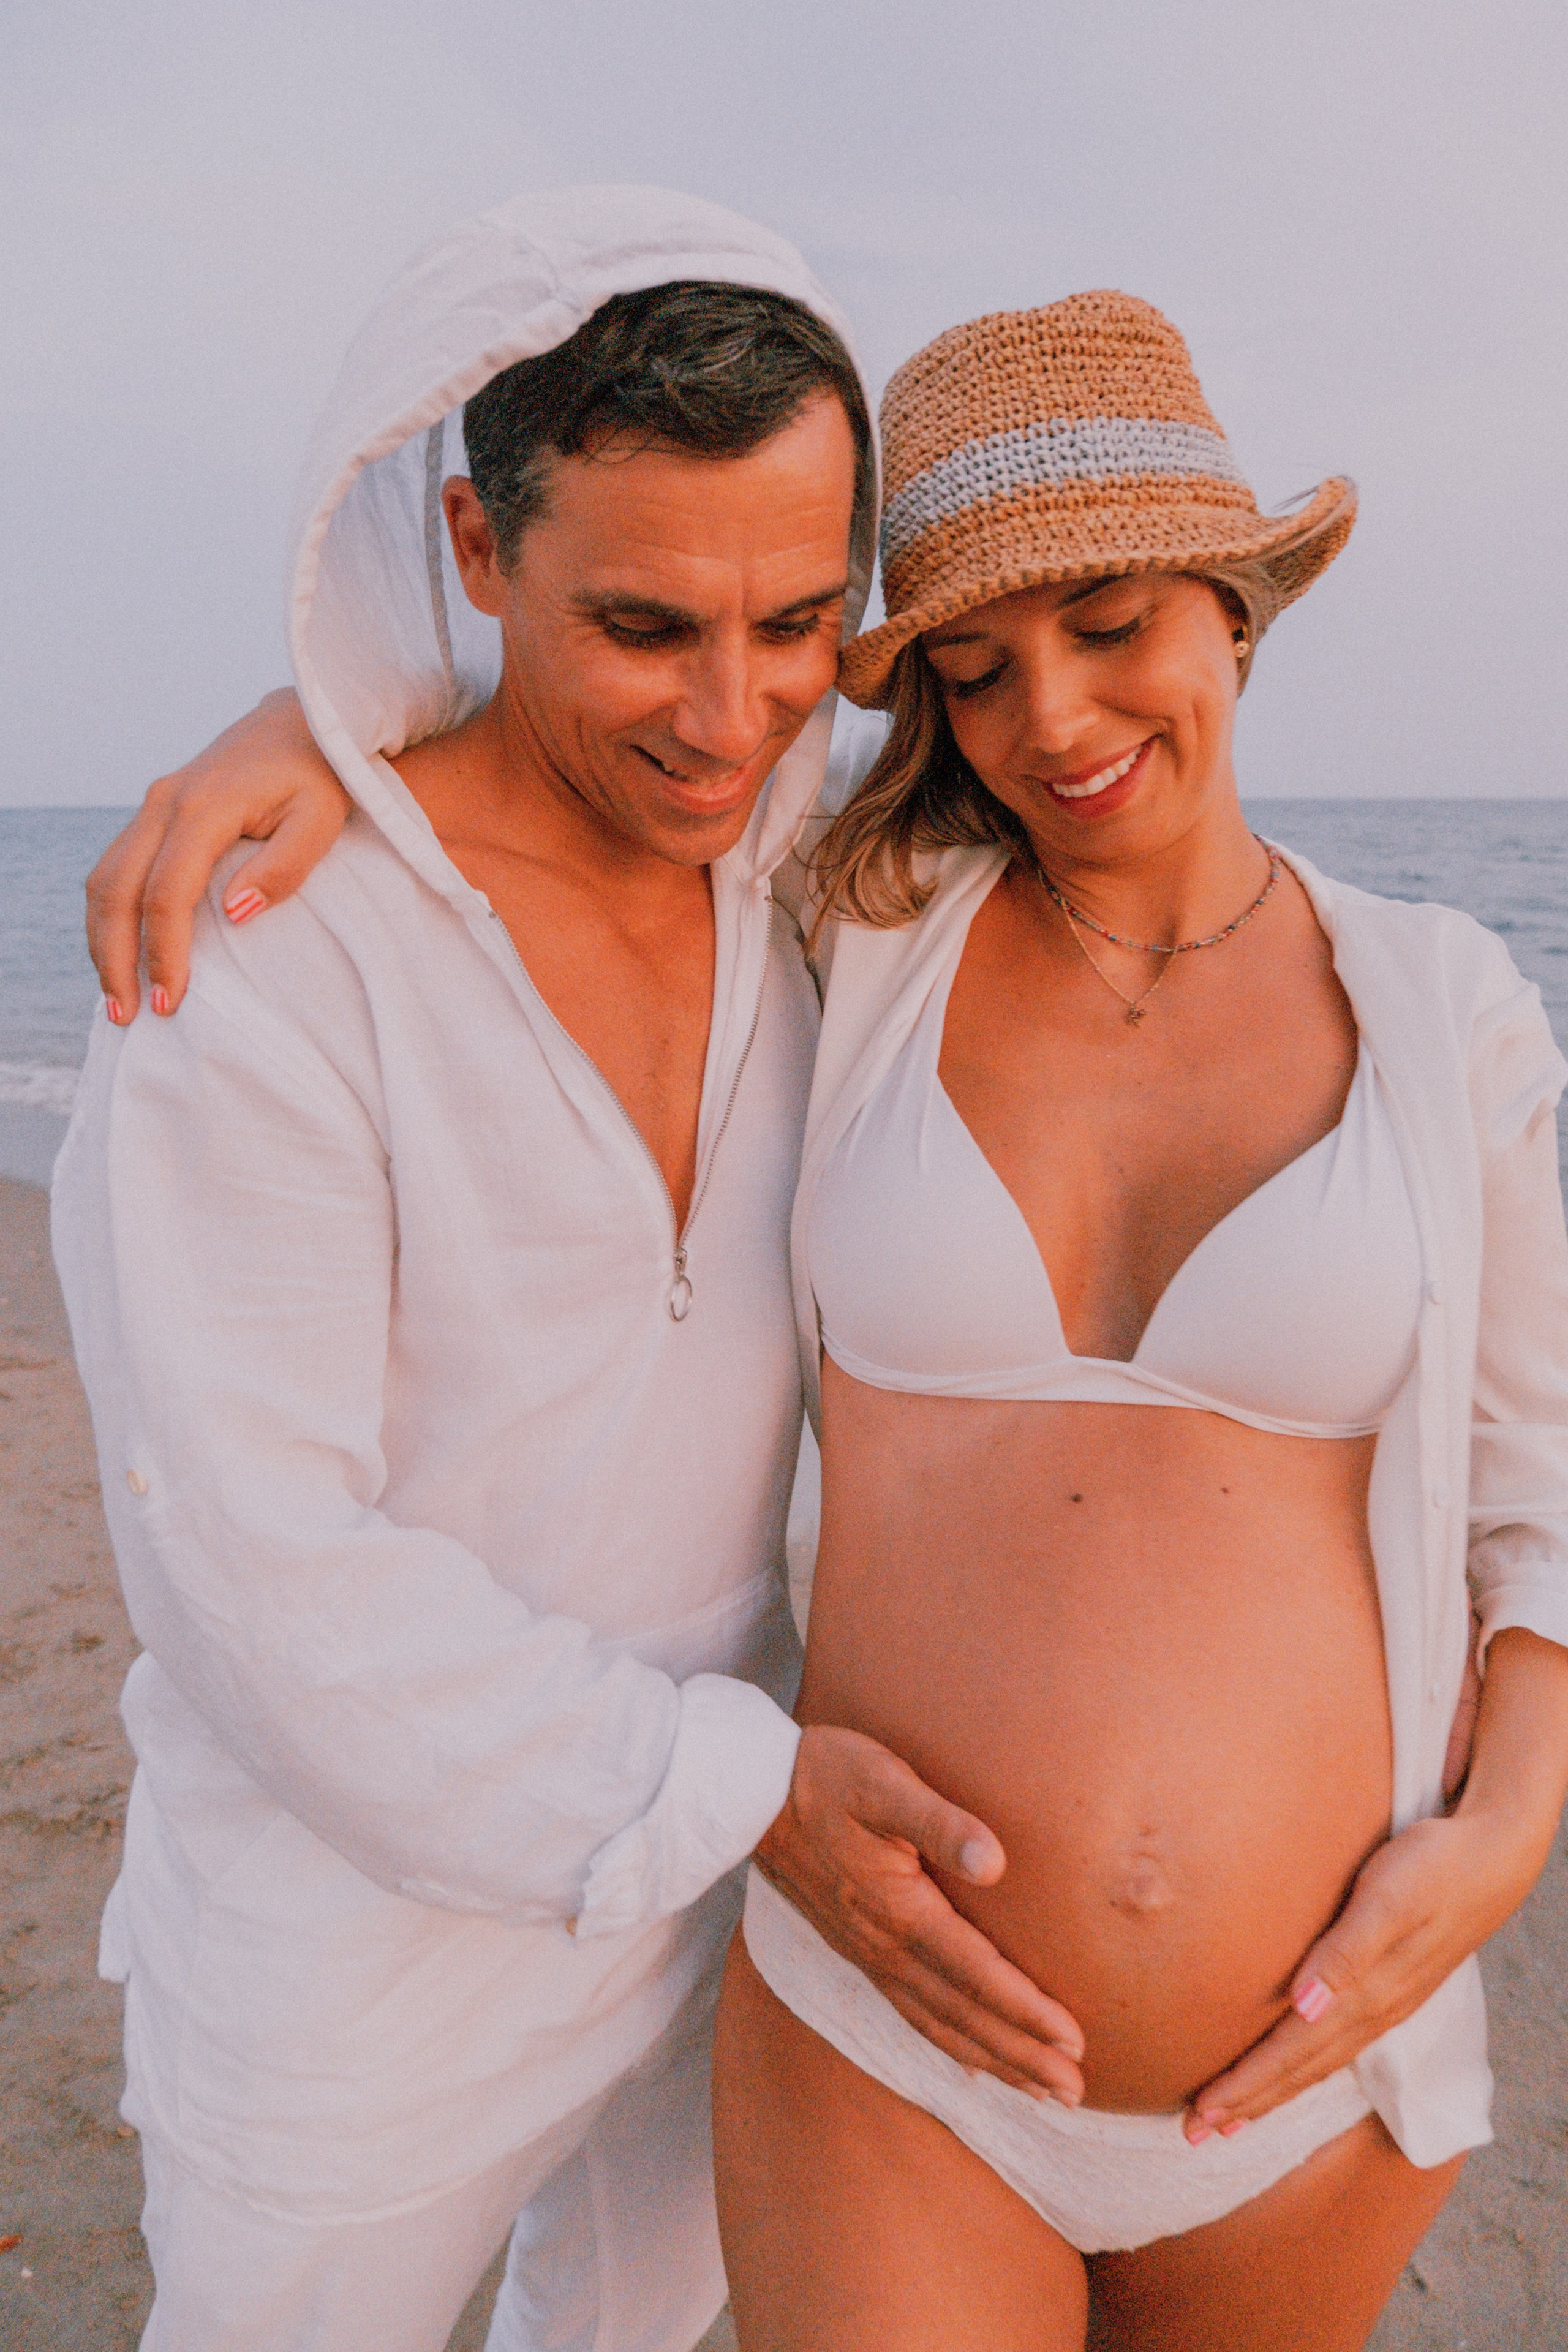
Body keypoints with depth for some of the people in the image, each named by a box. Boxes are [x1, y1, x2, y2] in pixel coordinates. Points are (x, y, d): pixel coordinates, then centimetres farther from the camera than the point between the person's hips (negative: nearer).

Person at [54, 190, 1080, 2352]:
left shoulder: (803, 879, -7)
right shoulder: (263, 949, -26)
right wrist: (744, 1786, -24)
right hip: (364, 1914, -4)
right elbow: (257, 1571, -25)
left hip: (703, 1892, 5)